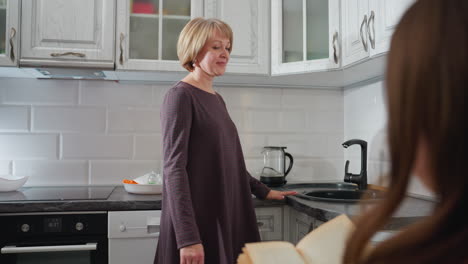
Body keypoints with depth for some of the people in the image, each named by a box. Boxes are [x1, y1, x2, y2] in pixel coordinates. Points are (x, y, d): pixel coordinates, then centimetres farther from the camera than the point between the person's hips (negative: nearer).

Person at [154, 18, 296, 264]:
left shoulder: (217, 99, 12)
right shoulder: (181, 96, -11)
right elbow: (174, 168, -19)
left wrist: (262, 191, 23)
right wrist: (187, 238, -23)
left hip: (226, 214, 8)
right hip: (196, 220, -7)